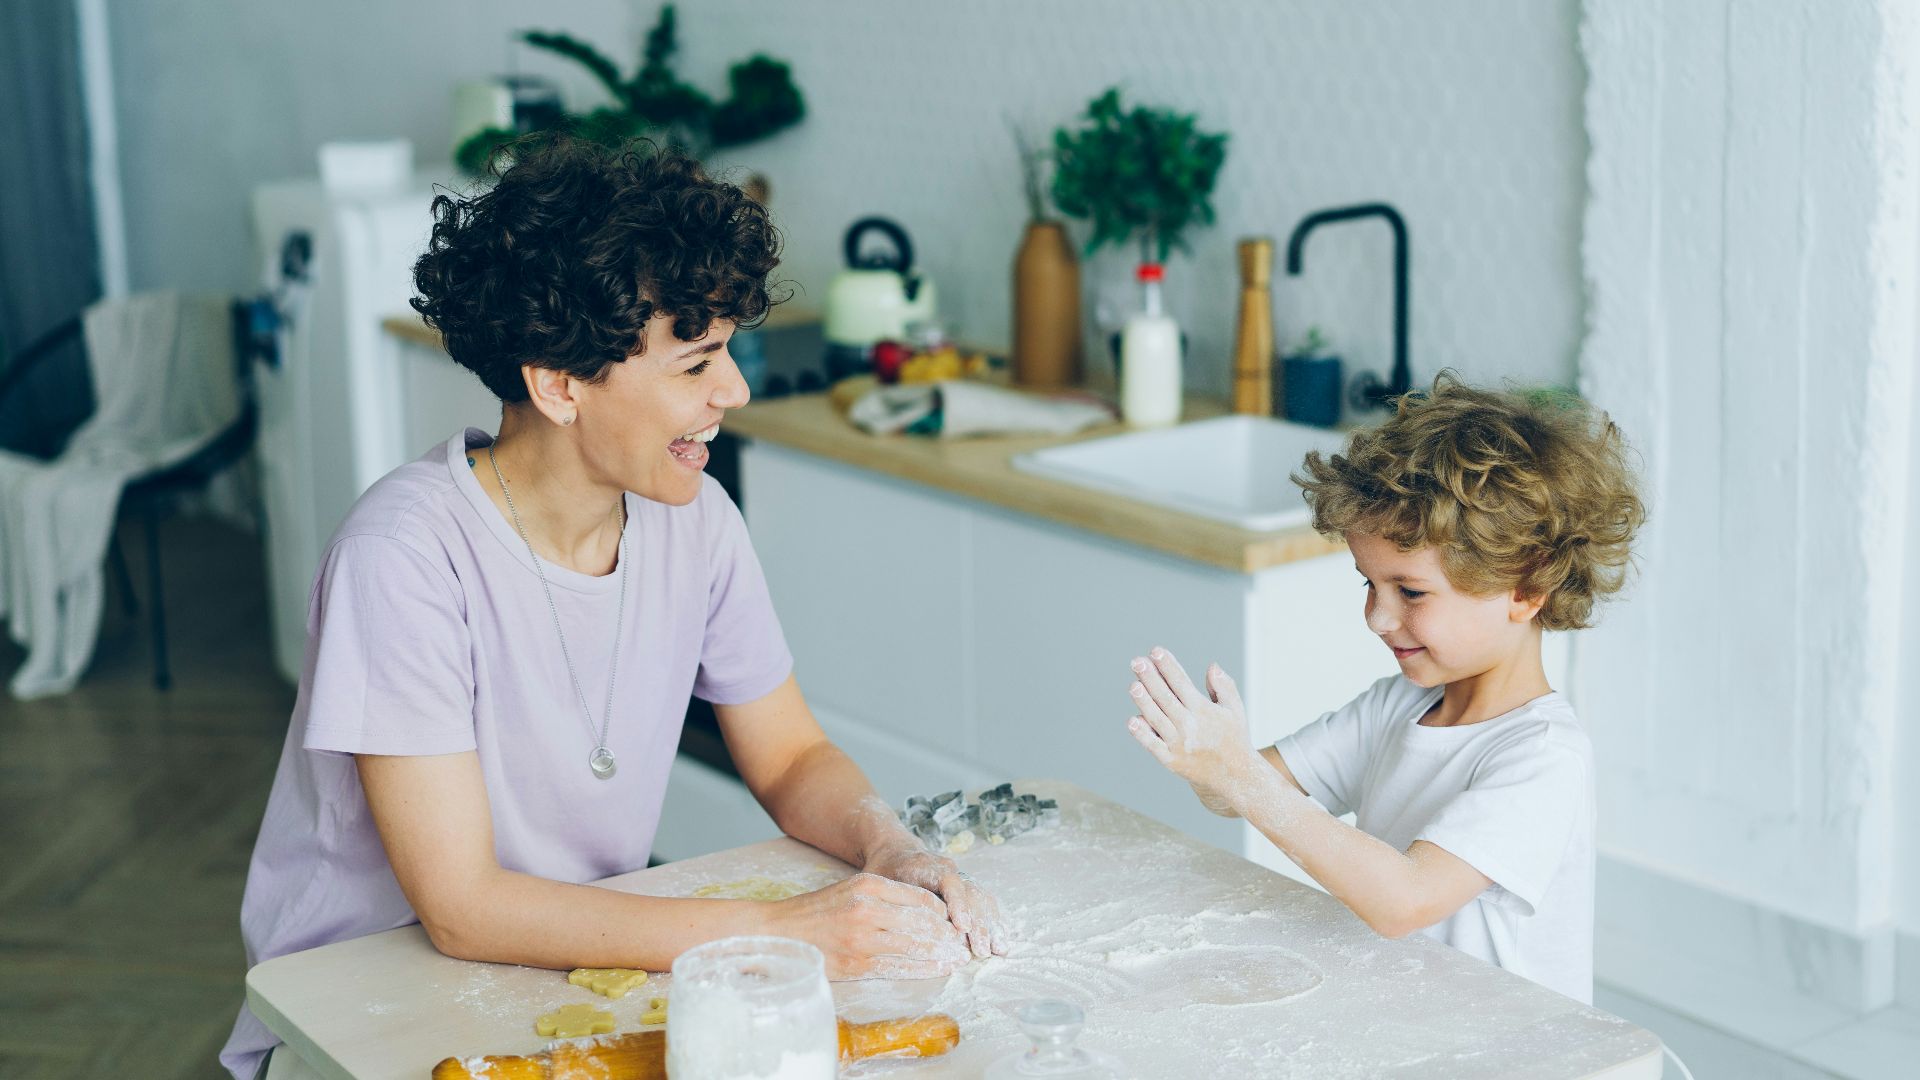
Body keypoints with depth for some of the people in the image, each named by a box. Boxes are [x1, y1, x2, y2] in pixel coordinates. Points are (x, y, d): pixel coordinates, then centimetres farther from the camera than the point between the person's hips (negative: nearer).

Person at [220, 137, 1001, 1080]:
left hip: (588, 962, 5)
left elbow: (791, 761, 8)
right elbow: (464, 907, -26)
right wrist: (783, 932, -29)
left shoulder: (693, 522, -4)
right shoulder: (408, 557, -24)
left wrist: (891, 850, -15)